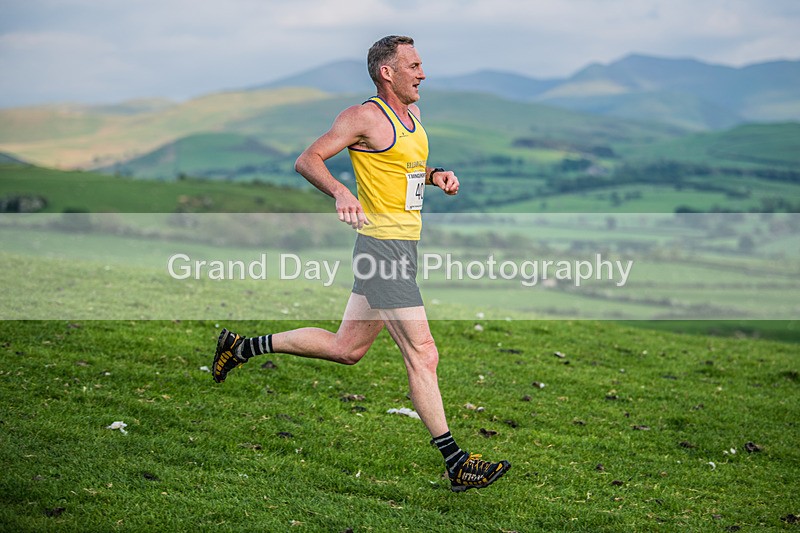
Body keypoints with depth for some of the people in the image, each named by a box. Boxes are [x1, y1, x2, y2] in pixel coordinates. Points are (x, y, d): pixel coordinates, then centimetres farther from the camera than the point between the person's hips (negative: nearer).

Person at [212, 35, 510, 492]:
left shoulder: (413, 113, 15)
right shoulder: (366, 117, -11)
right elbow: (308, 160, -13)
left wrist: (435, 176, 11)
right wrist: (341, 192, -31)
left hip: (404, 246, 10)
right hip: (383, 245, -10)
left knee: (346, 349, 16)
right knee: (423, 354, -8)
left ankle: (244, 346, 29)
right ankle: (456, 463, -3)